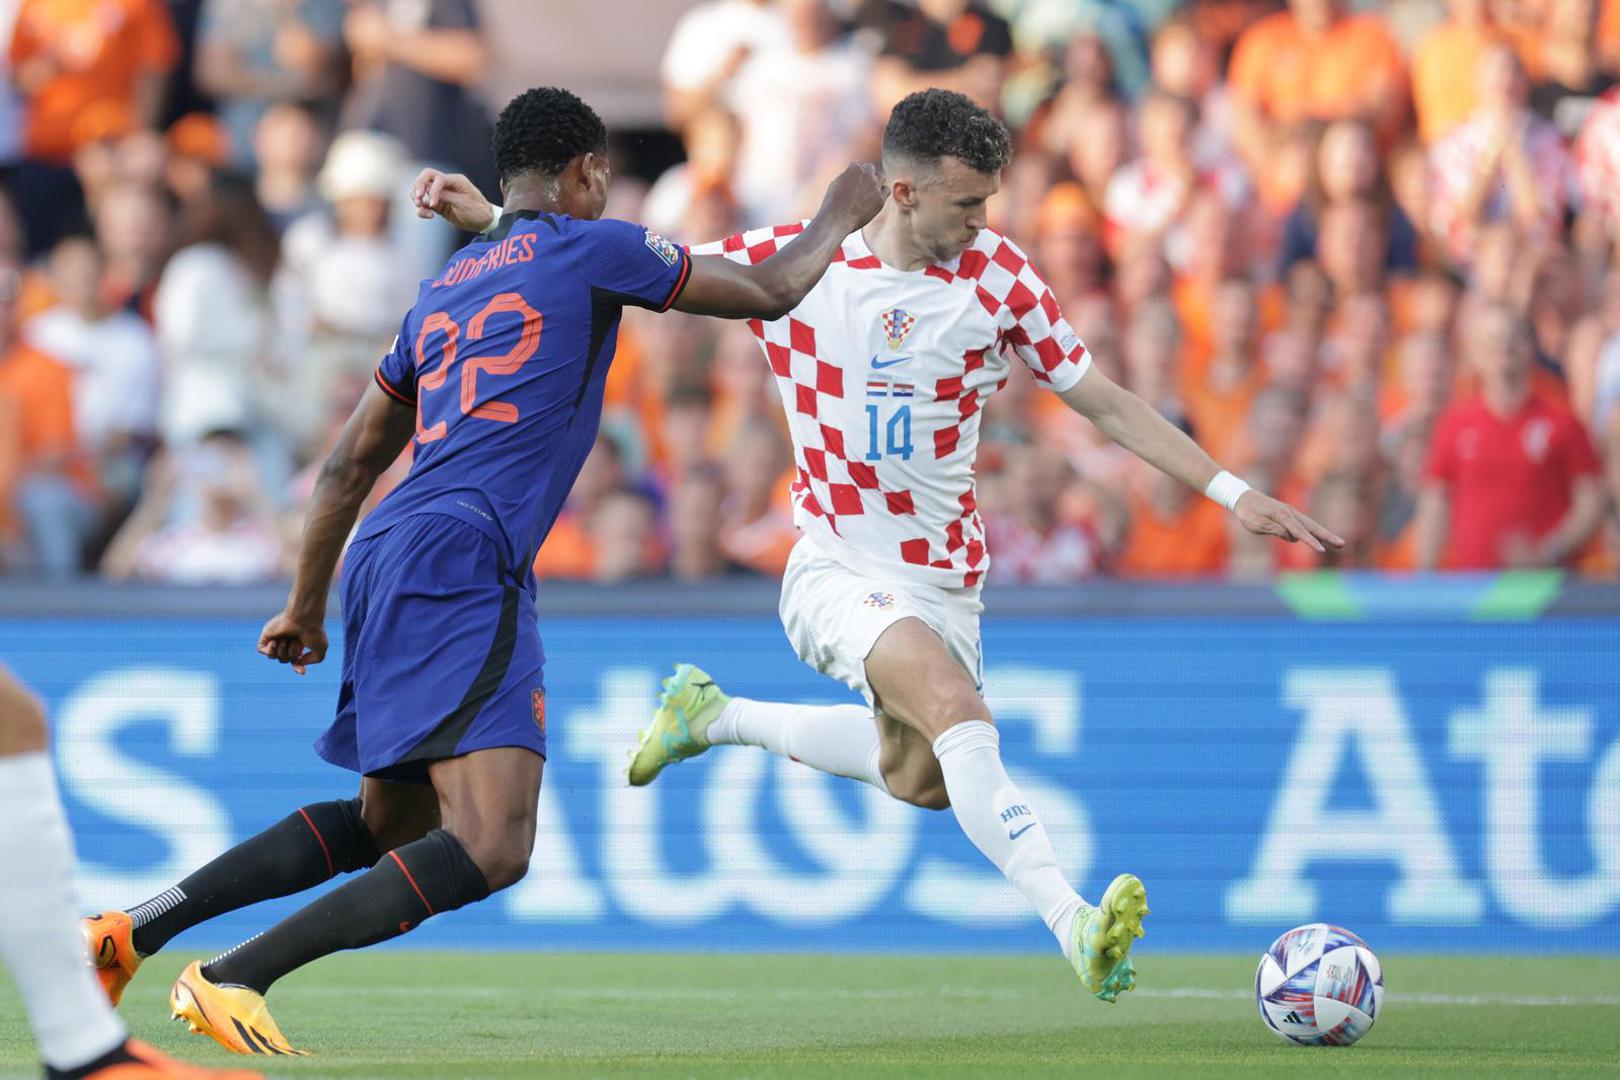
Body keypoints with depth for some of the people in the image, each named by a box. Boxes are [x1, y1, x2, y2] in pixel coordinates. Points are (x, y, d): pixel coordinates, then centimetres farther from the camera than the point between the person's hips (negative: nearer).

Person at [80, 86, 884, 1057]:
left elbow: (350, 465, 28)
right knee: (490, 848, -17)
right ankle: (233, 981, -23)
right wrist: (841, 219, 32)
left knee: (388, 827, 23)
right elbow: (771, 293, 13)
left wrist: (306, 609, 36)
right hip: (458, 566, -9)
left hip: (385, 564, 9)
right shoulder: (590, 249, 5)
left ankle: (136, 931, 17)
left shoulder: (446, 289, 25)